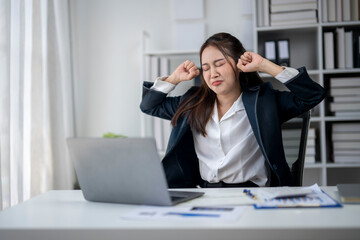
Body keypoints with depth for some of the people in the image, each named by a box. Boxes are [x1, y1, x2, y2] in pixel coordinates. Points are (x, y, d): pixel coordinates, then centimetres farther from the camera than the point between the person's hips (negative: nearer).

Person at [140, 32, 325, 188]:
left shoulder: (262, 100, 4)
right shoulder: (193, 103, 15)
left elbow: (313, 94, -5)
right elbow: (149, 105, 27)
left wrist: (265, 66, -4)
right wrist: (175, 78, 14)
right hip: (202, 193, 4)